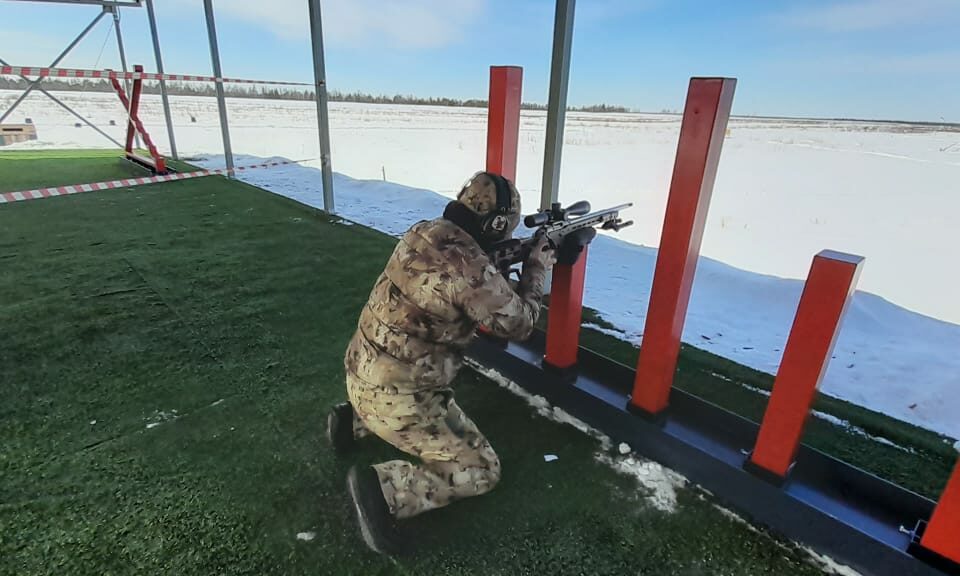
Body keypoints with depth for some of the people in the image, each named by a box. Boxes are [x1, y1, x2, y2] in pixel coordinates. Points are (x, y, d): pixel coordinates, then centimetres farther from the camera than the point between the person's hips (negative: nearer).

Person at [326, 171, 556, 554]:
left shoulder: (422, 232, -2)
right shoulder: (471, 268, -26)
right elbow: (519, 324, -9)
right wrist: (536, 268, 5)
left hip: (363, 375, 8)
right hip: (396, 398, -8)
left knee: (445, 410, 37)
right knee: (481, 472, 6)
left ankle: (355, 421, 23)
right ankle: (383, 487, -8)